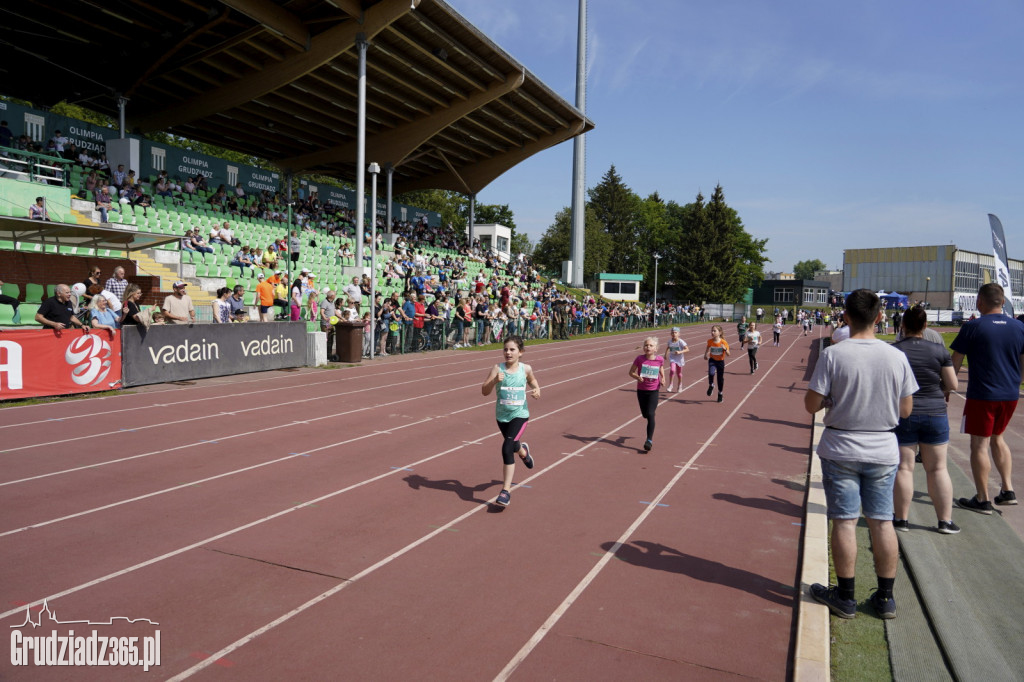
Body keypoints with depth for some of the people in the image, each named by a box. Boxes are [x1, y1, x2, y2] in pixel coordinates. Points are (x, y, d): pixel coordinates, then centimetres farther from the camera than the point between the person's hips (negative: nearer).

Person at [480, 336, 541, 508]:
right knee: (513, 445, 25)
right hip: (502, 415, 2)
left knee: (507, 448, -18)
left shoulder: (526, 369, -6)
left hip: (520, 414, -2)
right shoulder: (497, 368, -11)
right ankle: (523, 451, 65)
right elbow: (484, 391, -16)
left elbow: (532, 381, 16)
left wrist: (536, 391, -3)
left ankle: (506, 491, -8)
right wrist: (494, 381, -34)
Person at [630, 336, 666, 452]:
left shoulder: (660, 359, -7)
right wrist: (637, 377, -21)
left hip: (653, 391, -2)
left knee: (650, 414, -13)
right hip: (641, 390, 2)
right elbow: (631, 372, -1)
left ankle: (650, 440, -6)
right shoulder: (639, 359, -10)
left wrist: (663, 379, -4)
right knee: (645, 415, 15)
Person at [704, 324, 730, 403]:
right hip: (712, 360, 1)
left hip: (720, 361, -1)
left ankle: (720, 394, 31)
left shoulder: (723, 342, -17)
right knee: (711, 373, -27)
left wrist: (725, 349, -33)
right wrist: (706, 355, 0)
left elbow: (728, 354, -15)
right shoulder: (710, 341, -10)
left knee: (720, 378, 10)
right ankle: (711, 386, 3)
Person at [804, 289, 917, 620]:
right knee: (882, 522, 11)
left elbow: (811, 404, -12)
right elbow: (905, 410, 2)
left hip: (841, 451, -3)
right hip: (883, 451, 3)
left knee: (845, 521, 5)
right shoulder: (897, 357, -5)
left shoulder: (832, 355, -14)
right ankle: (885, 598, 22)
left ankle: (845, 596, 15)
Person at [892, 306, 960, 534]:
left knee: (904, 468, 5)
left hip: (902, 415, -2)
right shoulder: (939, 350, -3)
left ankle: (902, 519, 11)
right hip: (935, 414, 2)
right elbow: (952, 384, -2)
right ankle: (945, 521, 17)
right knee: (938, 469, 11)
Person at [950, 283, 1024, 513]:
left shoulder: (973, 327, -12)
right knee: (997, 438, 22)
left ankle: (983, 500, 7)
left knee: (979, 444, 2)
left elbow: (955, 364, -8)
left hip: (982, 395, -6)